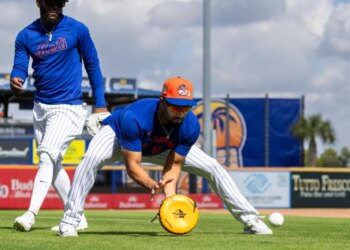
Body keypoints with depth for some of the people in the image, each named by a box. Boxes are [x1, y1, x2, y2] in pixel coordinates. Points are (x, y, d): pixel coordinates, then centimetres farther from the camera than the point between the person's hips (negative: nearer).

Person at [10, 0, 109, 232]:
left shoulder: (77, 30, -7)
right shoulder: (26, 35, 1)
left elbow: (92, 65, 0)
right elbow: (19, 69, -2)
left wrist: (100, 105, -1)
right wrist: (15, 82, -27)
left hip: (69, 107, -6)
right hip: (41, 107, 6)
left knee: (47, 156, -20)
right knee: (51, 164, 12)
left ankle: (31, 215, -29)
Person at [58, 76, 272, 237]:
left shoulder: (190, 126, -30)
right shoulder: (134, 118, -44)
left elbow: (174, 165, -20)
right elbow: (132, 165, -39)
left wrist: (170, 196, -38)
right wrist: (152, 185, -57)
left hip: (162, 148, 4)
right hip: (117, 134, -4)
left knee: (213, 167, -5)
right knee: (91, 159, -37)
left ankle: (249, 219, 7)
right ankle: (69, 221, -30)